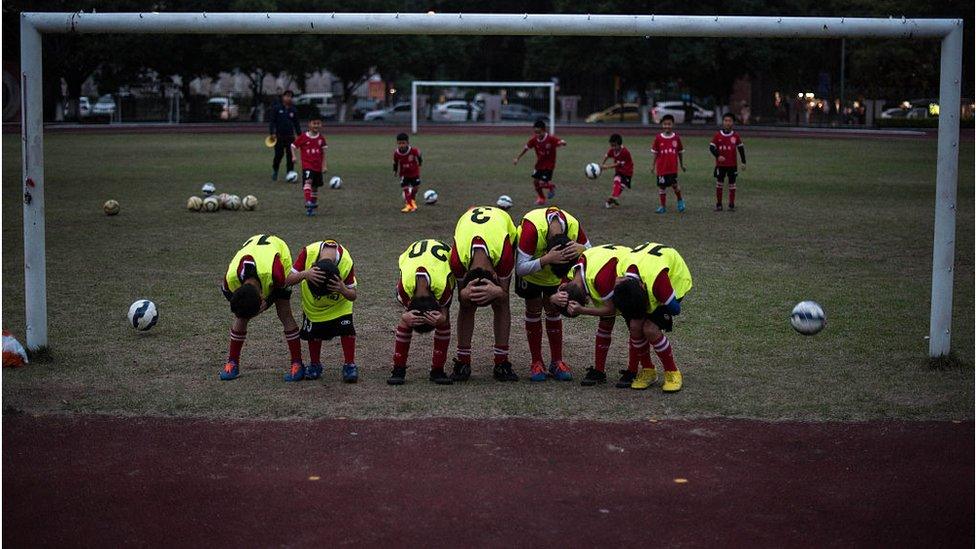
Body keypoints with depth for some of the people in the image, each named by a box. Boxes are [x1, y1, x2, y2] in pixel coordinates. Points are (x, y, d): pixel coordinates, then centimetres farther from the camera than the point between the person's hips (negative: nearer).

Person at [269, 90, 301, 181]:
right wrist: (272, 132, -12)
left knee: (290, 155, -1)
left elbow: (296, 123, 16)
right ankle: (274, 170, 22)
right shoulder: (276, 108, 0)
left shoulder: (293, 110, 10)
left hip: (290, 136, 3)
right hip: (279, 135, -3)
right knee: (279, 154, -3)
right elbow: (272, 121, -2)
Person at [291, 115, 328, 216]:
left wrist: (325, 166, 6)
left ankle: (313, 207, 33)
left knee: (315, 187, 15)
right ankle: (308, 203, -37)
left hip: (318, 167, 4)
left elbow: (323, 153, 10)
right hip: (307, 165, -4)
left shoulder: (321, 138, 5)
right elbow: (293, 146, 4)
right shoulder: (303, 137, -5)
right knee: (308, 181, -28)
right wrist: (294, 156, -12)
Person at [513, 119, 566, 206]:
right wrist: (517, 158, 5)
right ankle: (541, 198, 27)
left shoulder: (551, 138, -23)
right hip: (539, 164, 5)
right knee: (535, 181, 2)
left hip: (549, 165, -5)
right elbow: (526, 148, 2)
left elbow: (563, 143, -25)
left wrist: (562, 143, -51)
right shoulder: (534, 139, -10)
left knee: (542, 183, -13)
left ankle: (551, 186, 22)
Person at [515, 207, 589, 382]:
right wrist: (547, 259, -55)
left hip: (554, 268, 3)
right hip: (531, 267, -3)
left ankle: (557, 362, 7)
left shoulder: (574, 226, -32)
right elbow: (521, 267, -40)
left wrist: (582, 249, -43)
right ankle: (537, 363, 4)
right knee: (533, 310, -3)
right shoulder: (532, 228, -43)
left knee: (553, 310, 2)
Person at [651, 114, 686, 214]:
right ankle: (663, 206, 16)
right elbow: (655, 153, 5)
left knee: (674, 184, -7)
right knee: (661, 186, 4)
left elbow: (680, 152, 11)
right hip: (661, 167, 1)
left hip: (673, 167, -1)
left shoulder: (676, 138, 1)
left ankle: (680, 201, 20)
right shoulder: (658, 138, 0)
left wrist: (682, 164, 15)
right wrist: (654, 167, 5)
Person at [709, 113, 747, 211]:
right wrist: (717, 156, -19)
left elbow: (741, 148, 5)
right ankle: (718, 205, 12)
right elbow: (711, 147, -3)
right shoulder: (718, 135, -2)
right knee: (719, 184, 4)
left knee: (732, 184, 4)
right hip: (720, 164, 0)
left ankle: (731, 205, 11)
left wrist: (743, 162, 2)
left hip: (732, 164, 0)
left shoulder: (736, 135, -1)